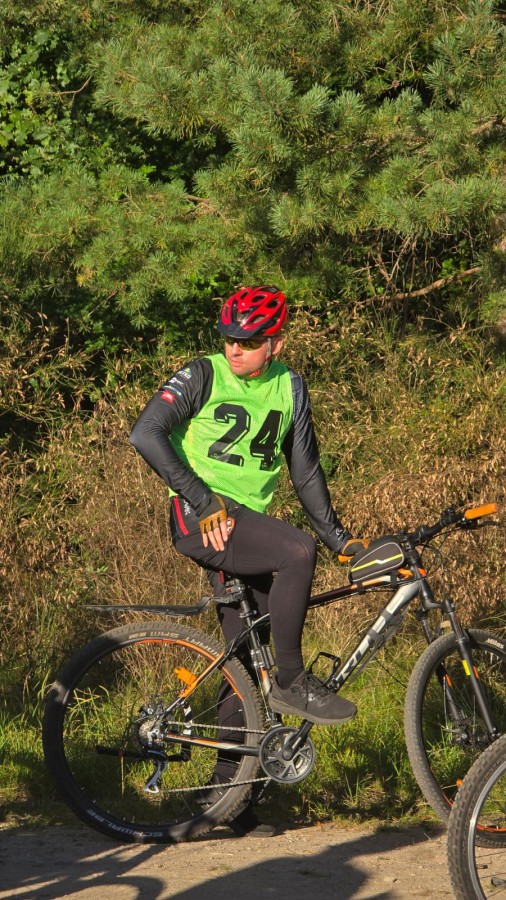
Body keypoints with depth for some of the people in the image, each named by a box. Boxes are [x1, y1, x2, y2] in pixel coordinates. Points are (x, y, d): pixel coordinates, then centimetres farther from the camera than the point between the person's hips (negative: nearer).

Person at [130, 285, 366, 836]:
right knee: (297, 552, -30)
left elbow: (305, 471, 17)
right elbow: (146, 434, -15)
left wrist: (339, 538, 11)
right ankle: (291, 683, -19)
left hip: (246, 524, 6)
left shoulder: (289, 389, 11)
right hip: (197, 520, -6)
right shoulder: (204, 376, -5)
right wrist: (203, 499, -20)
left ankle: (229, 790, 9)